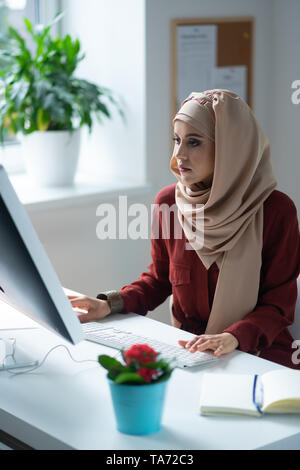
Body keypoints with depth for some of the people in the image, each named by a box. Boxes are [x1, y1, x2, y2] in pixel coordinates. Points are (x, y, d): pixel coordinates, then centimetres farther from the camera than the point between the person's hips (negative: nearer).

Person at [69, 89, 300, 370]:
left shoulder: (276, 210, -10)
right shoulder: (168, 201, 2)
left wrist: (235, 337, -26)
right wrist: (112, 305, -2)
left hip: (260, 352, -4)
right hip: (186, 347, 5)